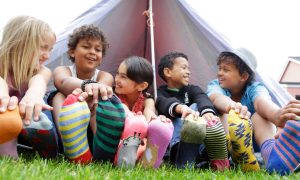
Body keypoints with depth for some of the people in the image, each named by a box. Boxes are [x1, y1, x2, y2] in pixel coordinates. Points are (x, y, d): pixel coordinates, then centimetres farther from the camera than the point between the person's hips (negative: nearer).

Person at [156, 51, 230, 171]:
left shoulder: (192, 89, 16)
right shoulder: (161, 93, 7)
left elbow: (202, 98, -10)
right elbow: (164, 103, -20)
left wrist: (207, 111, -36)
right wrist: (181, 108, -44)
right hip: (171, 141, -3)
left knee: (196, 107, -20)